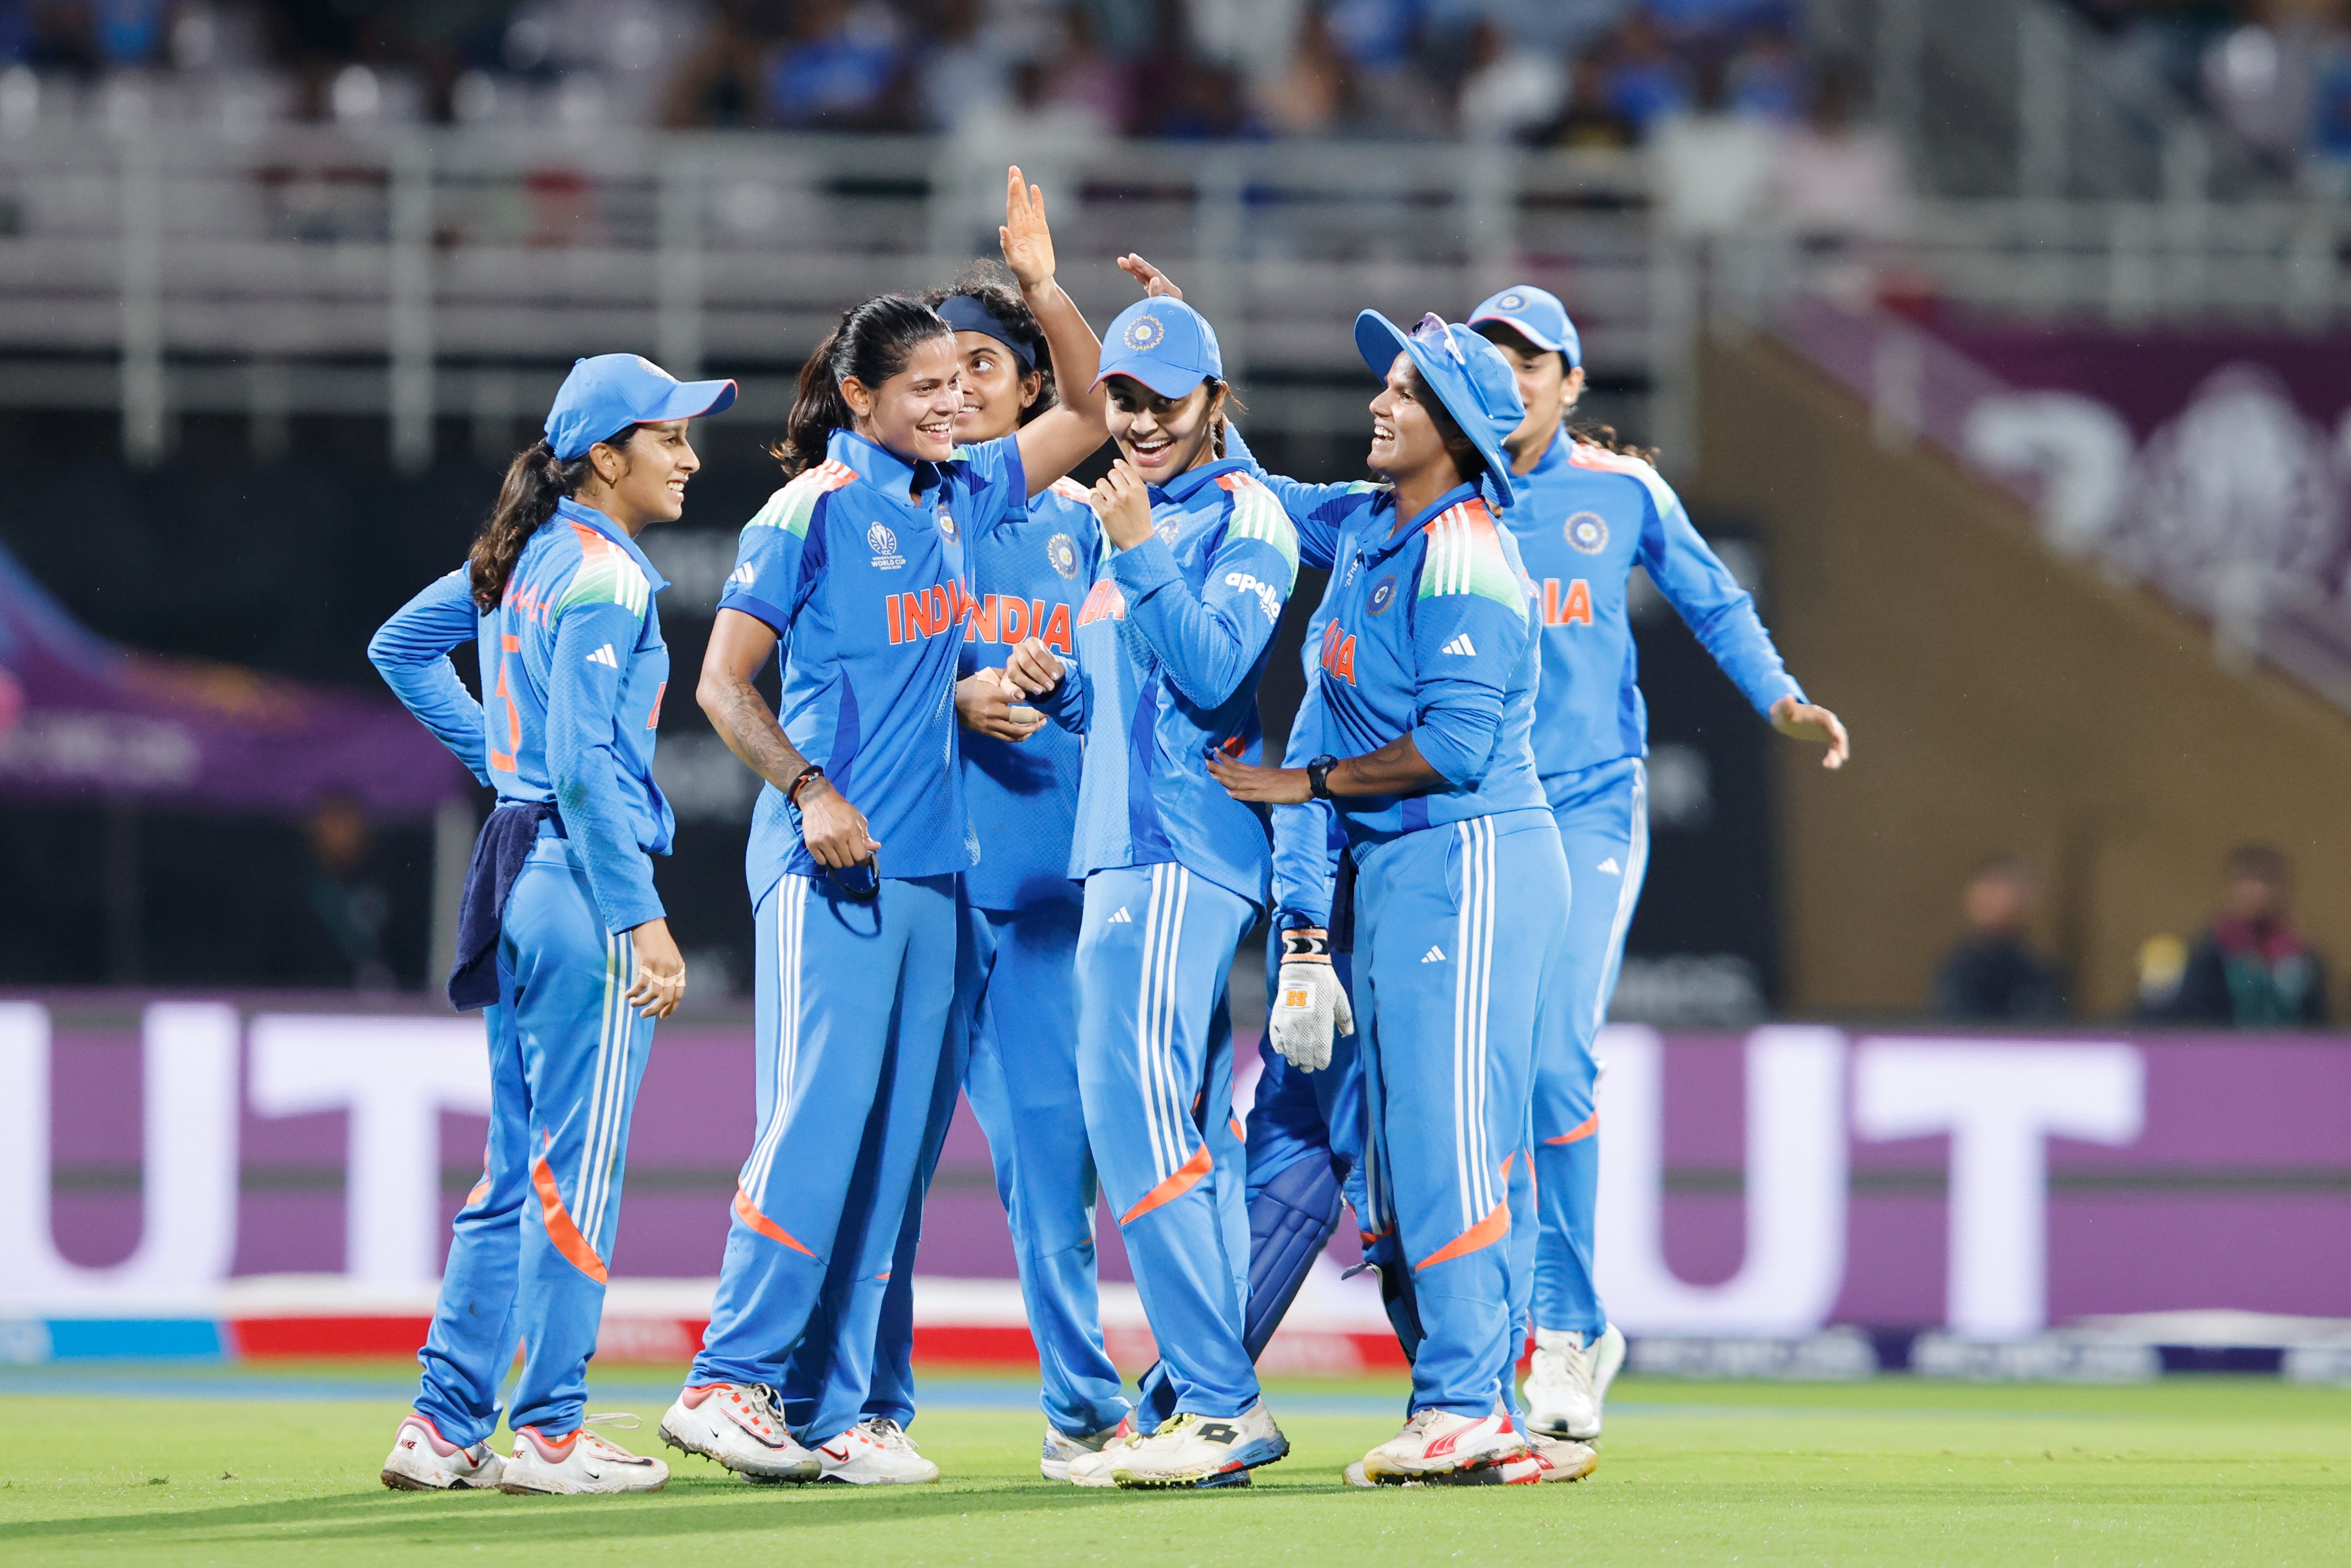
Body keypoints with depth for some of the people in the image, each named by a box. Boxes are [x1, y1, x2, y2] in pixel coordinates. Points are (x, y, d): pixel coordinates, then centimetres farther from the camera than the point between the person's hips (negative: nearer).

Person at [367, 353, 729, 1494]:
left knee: (519, 1168, 13)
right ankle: (549, 1432, -1)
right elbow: (583, 764, -20)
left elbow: (400, 646, 26)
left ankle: (446, 1427, 13)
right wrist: (641, 920, -20)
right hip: (583, 875, -9)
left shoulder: (523, 558, 13)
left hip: (514, 863, 9)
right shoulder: (605, 577, -13)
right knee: (577, 1166, -4)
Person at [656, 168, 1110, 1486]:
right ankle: (729, 1380, -11)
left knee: (895, 1140, 3)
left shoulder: (961, 499, 14)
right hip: (830, 859, -7)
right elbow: (725, 683, -5)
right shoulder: (815, 509, -4)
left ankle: (837, 1409, 5)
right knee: (822, 1113, -14)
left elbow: (1092, 413, 21)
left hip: (934, 861, 7)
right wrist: (809, 790, -18)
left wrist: (1043, 287, 7)